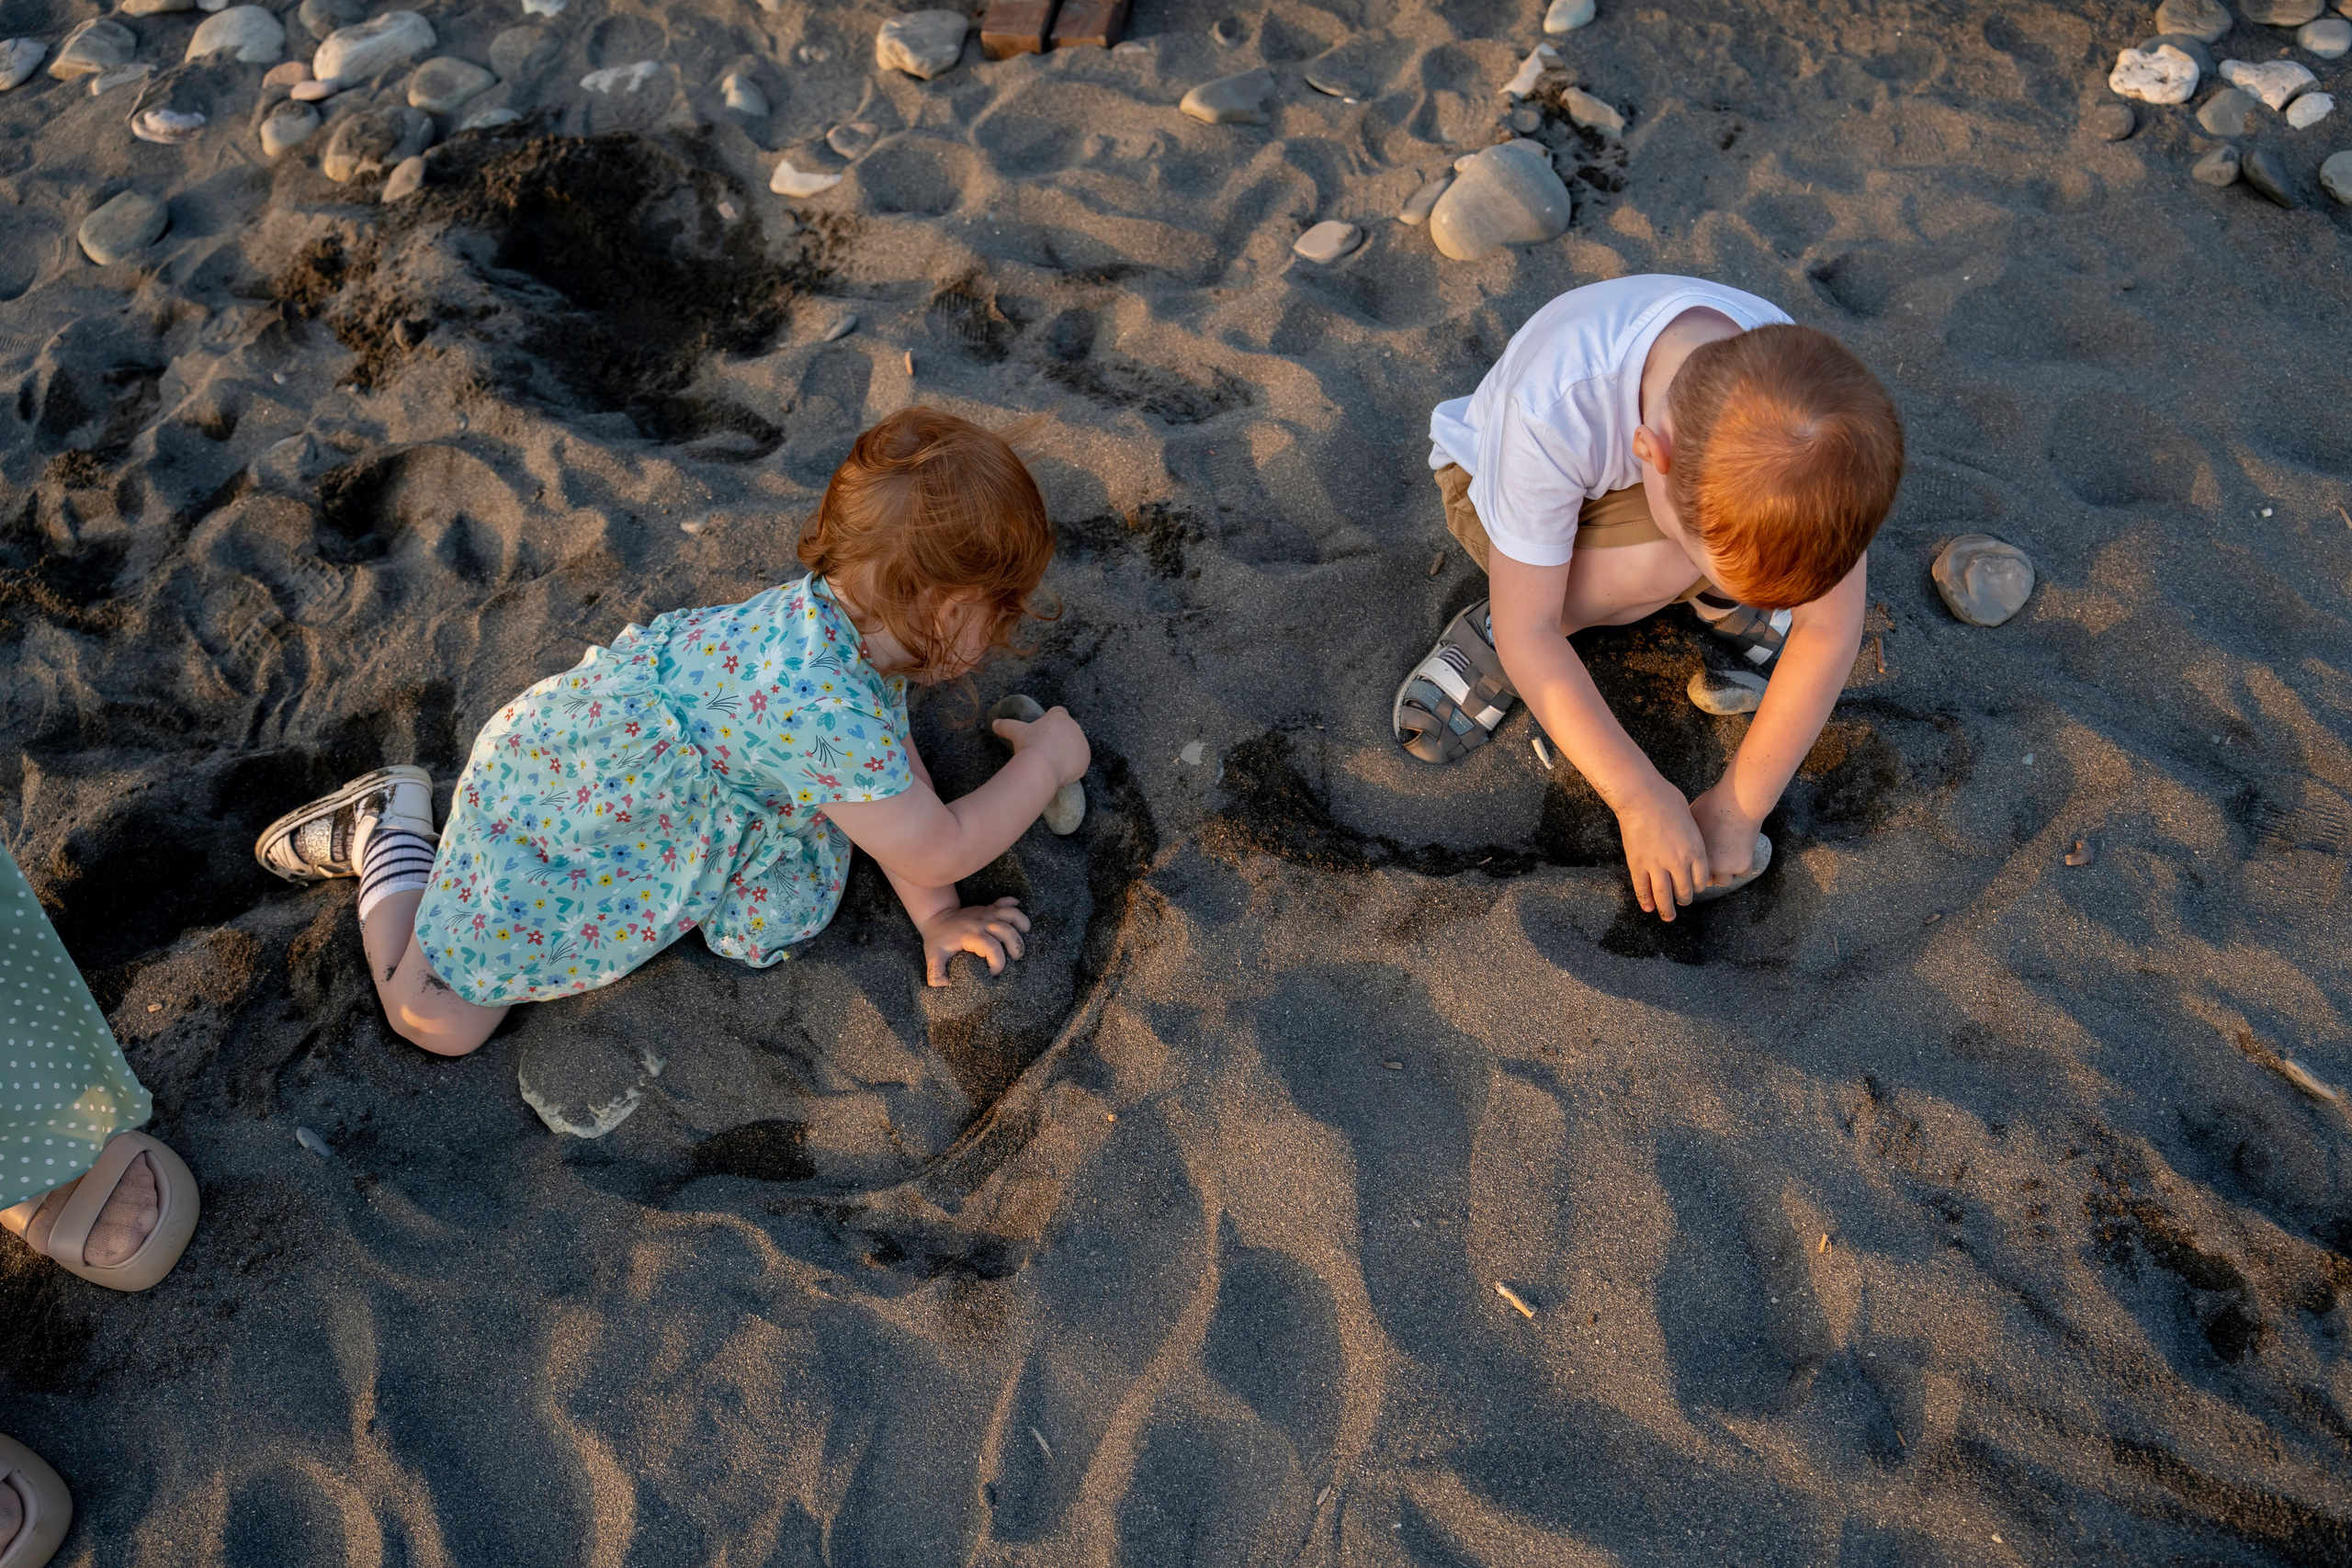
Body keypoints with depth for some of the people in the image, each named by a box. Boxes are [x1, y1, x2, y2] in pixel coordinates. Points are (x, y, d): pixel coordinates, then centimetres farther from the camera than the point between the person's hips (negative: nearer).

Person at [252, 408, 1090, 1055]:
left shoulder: (836, 613, -11)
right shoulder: (824, 703, -40)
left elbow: (887, 779, 1)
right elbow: (937, 849, -28)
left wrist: (933, 915, 0)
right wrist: (1044, 763, -16)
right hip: (546, 803, -8)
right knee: (438, 1021, -1)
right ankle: (389, 829, 21)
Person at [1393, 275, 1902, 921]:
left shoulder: (1805, 390, -33)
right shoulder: (1553, 408, -43)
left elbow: (1831, 625, -23)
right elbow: (1528, 634, -33)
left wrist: (1739, 805, -22)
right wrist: (1641, 798, -31)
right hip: (1493, 475, -2)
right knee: (1665, 564, -35)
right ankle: (1492, 633, -10)